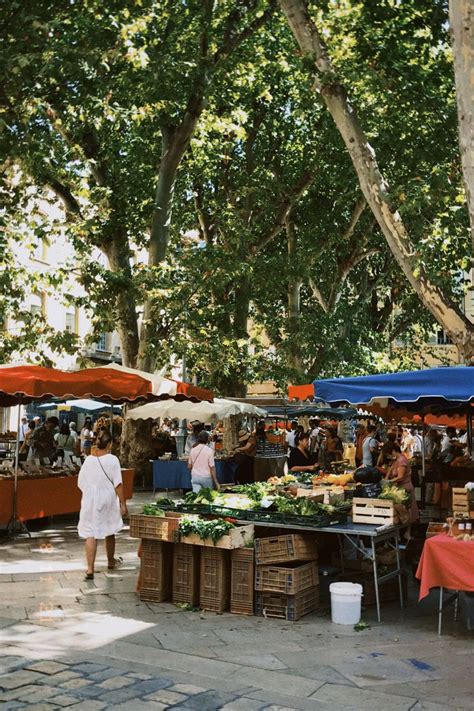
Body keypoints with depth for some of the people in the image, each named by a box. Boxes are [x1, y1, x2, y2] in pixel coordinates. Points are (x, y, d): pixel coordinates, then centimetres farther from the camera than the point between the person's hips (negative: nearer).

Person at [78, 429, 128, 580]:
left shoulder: (88, 460, -3)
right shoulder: (112, 460, -12)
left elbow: (80, 483, 4)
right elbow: (118, 484, -14)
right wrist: (123, 504, -8)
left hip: (90, 502, 1)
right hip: (108, 501, -1)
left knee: (91, 534, 3)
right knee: (109, 532, 18)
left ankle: (90, 569, -3)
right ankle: (111, 561, 38)